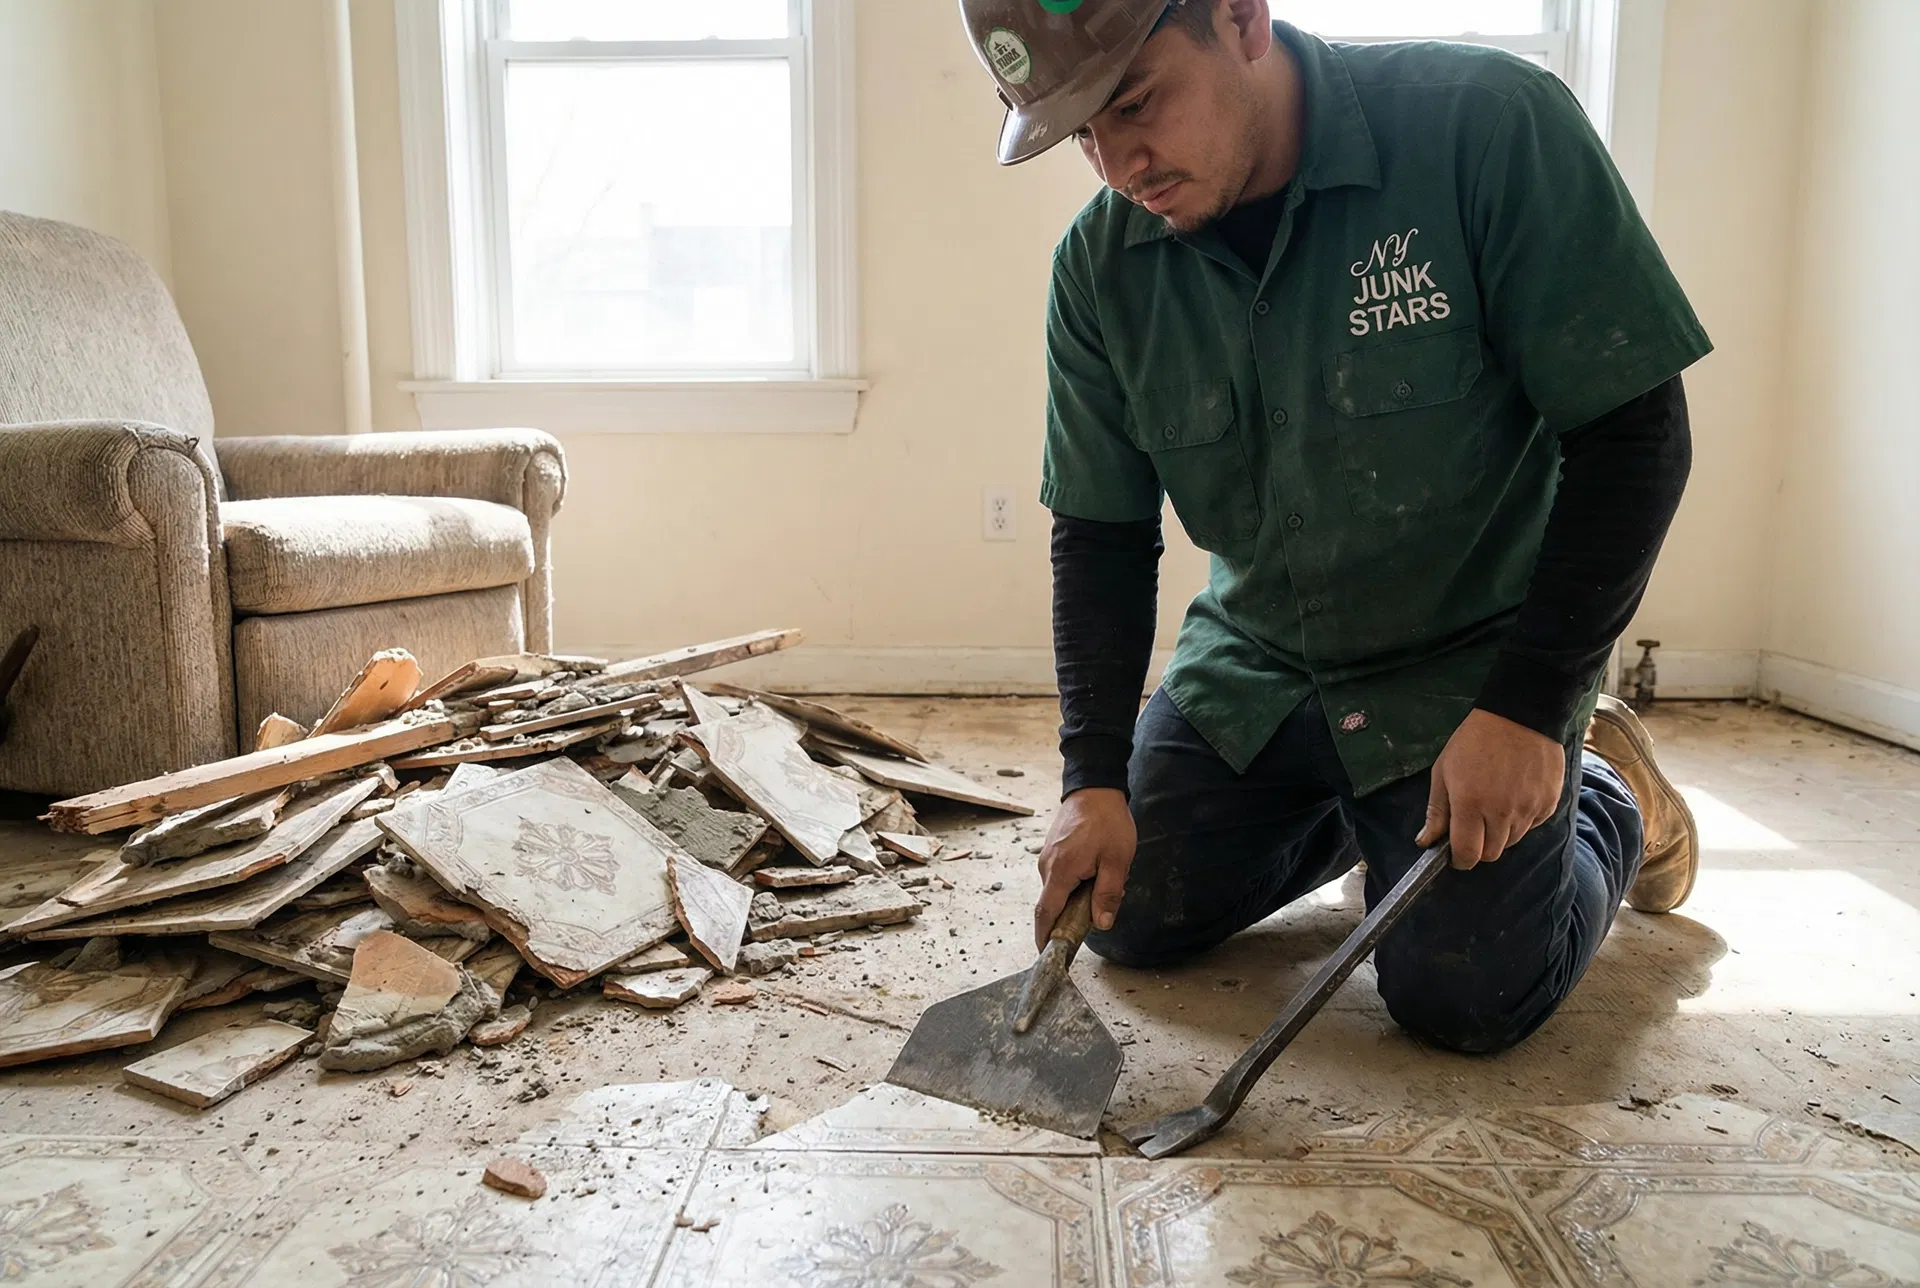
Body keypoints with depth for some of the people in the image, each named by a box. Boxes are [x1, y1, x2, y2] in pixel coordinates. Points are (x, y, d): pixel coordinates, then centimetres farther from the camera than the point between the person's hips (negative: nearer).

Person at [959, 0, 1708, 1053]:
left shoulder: (1488, 125, -21)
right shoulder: (1099, 266, -9)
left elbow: (1633, 430, -18)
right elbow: (1099, 536, -2)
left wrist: (1528, 708, -21)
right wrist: (1094, 776, -11)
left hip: (1474, 661, -4)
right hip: (1253, 665, 5)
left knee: (1460, 996, -10)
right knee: (1129, 918, 2)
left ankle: (1610, 800, 22)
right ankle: (1360, 816, 29)